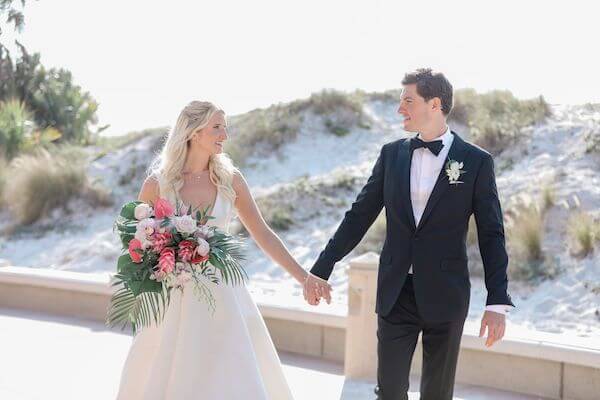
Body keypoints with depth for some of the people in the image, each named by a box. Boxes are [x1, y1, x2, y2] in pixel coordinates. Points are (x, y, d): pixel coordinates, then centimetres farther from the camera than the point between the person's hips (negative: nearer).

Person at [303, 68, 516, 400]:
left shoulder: (476, 161, -4)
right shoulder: (392, 154, 5)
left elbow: (491, 235, -4)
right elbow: (359, 216, 7)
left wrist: (498, 302, -10)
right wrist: (321, 270, 3)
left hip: (445, 297, -2)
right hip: (396, 294, 2)